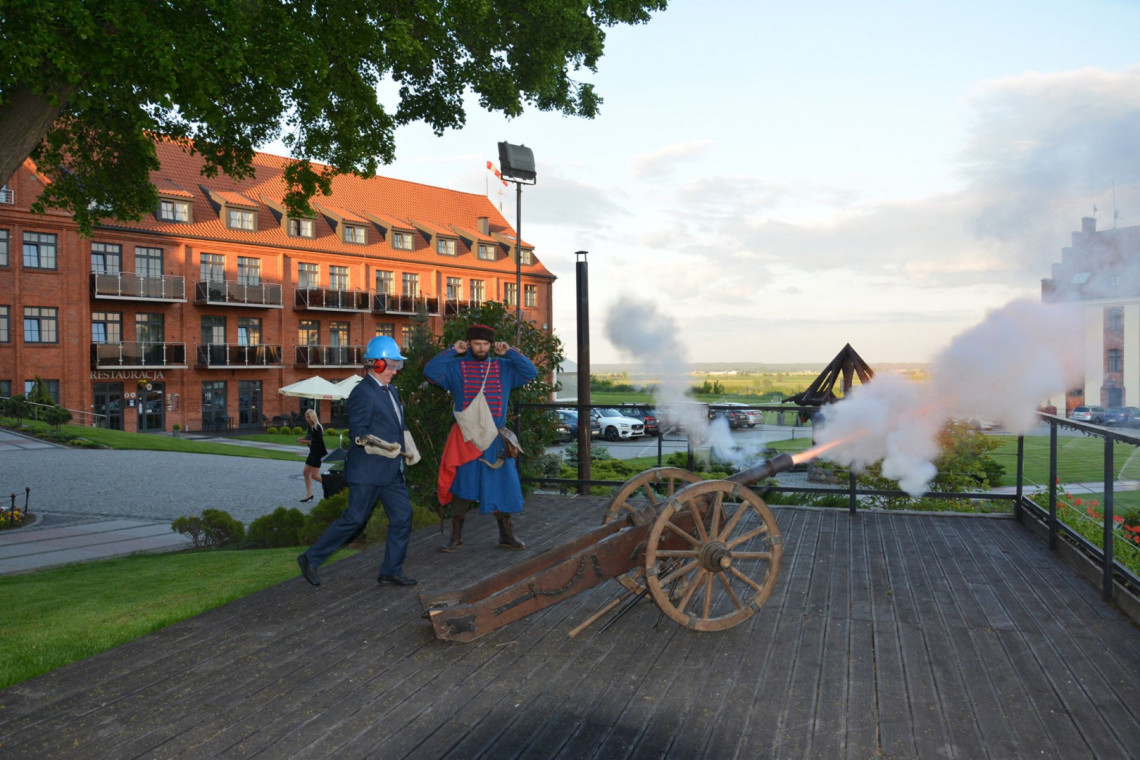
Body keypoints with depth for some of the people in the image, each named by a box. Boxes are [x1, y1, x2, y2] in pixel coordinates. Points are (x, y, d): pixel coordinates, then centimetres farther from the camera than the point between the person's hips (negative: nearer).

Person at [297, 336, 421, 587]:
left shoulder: (391, 391, 16)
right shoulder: (363, 392, -13)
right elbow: (357, 433, -18)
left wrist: (409, 448, 13)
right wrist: (382, 447, -30)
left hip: (392, 470, 9)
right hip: (368, 470, -9)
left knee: (402, 516, 5)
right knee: (355, 519, -2)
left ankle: (391, 570, 15)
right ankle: (311, 559, 13)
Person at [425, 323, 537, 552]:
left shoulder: (503, 367, 10)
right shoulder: (456, 367, 3)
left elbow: (531, 372, 3)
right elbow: (431, 371, -10)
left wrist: (510, 352, -3)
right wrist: (452, 351, -11)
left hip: (495, 438, 2)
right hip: (465, 438, -2)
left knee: (502, 485, 7)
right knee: (461, 486, 3)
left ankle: (506, 535, 20)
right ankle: (456, 537, 15)